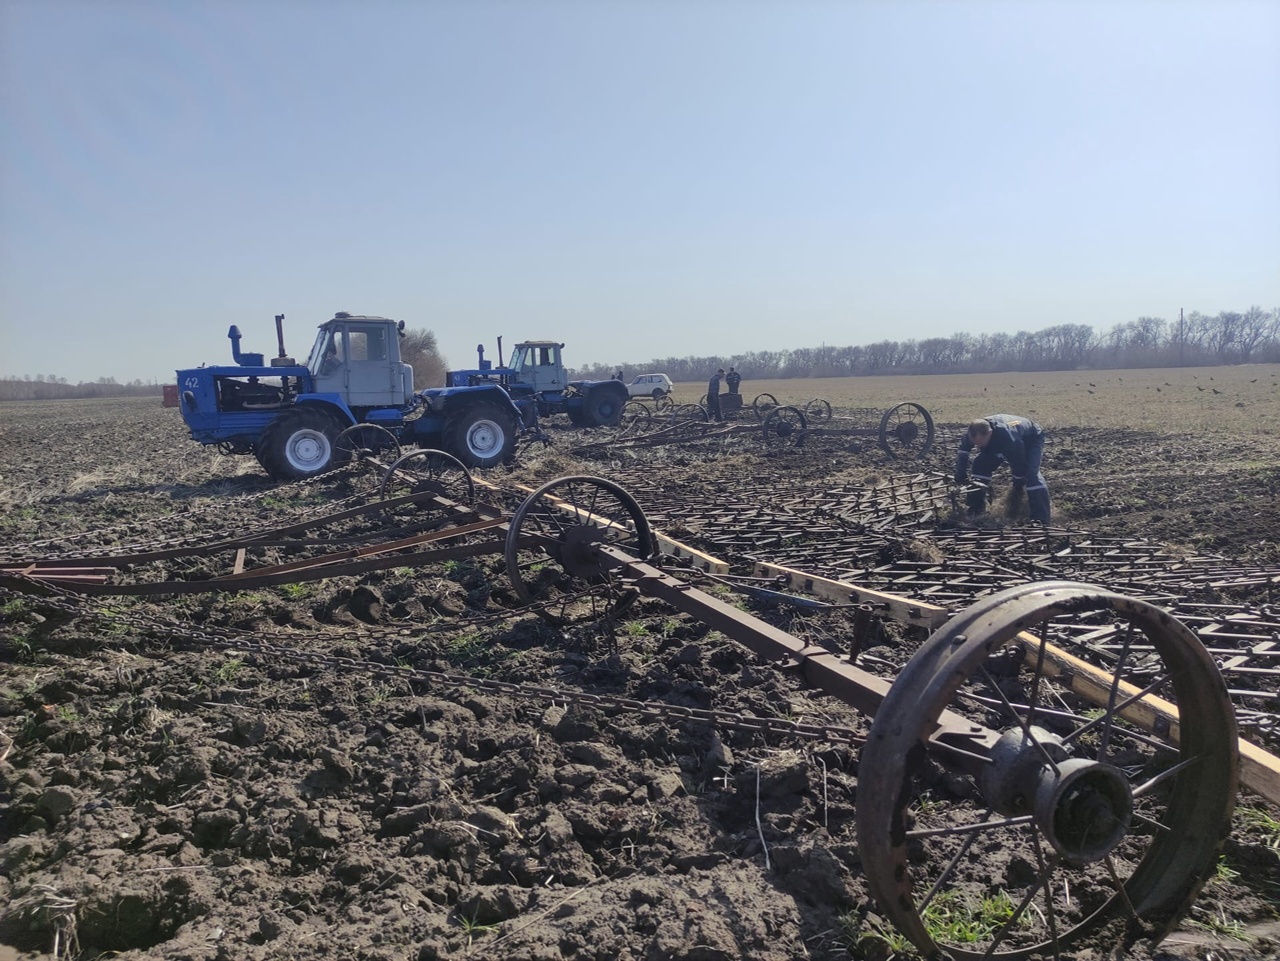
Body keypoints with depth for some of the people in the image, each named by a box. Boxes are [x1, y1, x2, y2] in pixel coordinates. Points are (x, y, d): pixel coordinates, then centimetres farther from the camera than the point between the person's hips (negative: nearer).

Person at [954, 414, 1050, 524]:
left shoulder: (1009, 439, -47)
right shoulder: (974, 433, -30)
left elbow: (1019, 464, -33)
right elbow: (962, 452, -11)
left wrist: (1018, 487, -17)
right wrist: (960, 477, -11)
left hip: (1032, 439, -6)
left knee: (1031, 473, -29)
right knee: (980, 465, -7)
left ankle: (1041, 520, -30)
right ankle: (976, 508, 4)